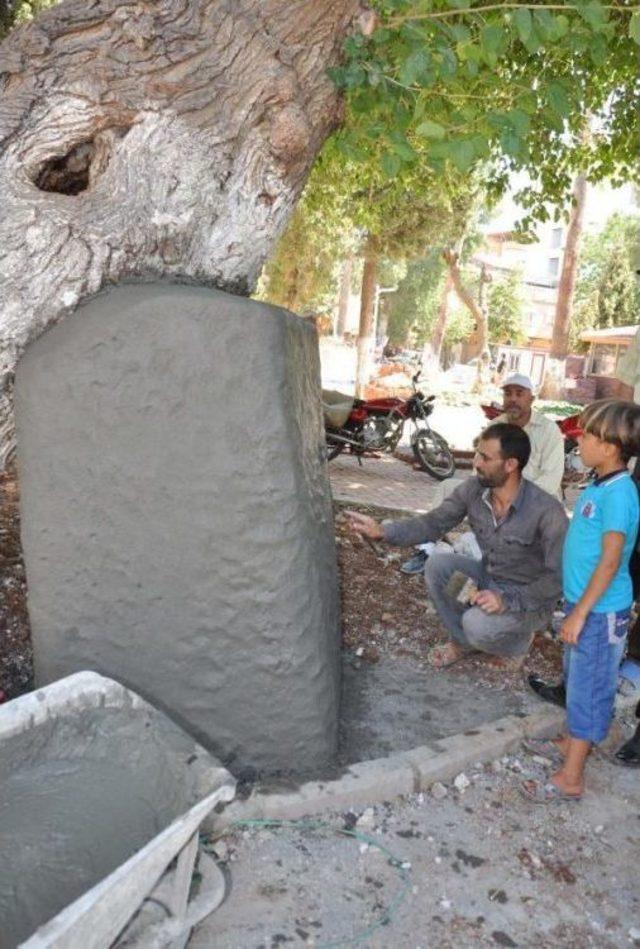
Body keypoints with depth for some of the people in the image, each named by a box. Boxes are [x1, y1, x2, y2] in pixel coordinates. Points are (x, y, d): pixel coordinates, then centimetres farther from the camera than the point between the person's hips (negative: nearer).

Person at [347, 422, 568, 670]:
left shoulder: (547, 511, -29)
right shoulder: (472, 489, -12)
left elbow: (558, 578, -26)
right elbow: (433, 523, -4)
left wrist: (507, 599, -34)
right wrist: (382, 531, -18)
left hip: (529, 598, -6)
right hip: (489, 577, 6)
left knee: (477, 625, -32)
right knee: (436, 565, -16)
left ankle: (518, 641, 5)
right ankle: (461, 640, 6)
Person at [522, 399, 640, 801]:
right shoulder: (600, 485, 5)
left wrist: (579, 613, -22)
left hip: (600, 611, -9)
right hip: (584, 603, 9)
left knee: (589, 688, 1)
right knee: (579, 679, 23)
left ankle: (570, 778, 11)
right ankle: (574, 742, 41)